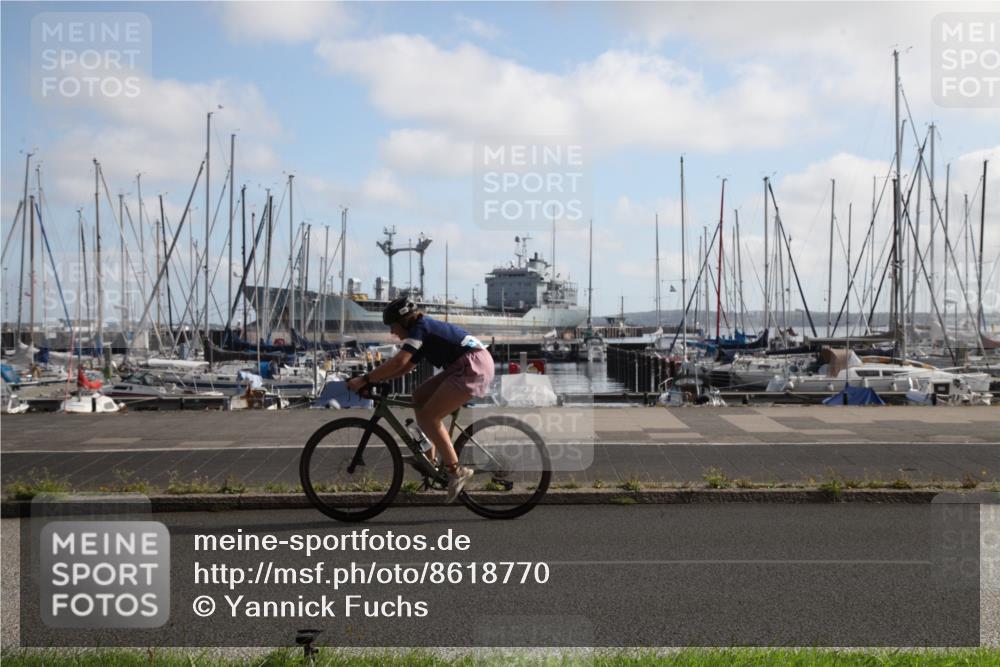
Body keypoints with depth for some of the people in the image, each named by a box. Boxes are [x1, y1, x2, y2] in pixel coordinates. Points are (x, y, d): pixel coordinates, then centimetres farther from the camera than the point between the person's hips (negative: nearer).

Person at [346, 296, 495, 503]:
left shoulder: (420, 328, -9)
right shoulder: (425, 329, 20)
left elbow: (399, 362, -21)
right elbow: (406, 367, 21)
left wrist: (365, 379, -17)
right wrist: (375, 379, 12)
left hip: (474, 366, -10)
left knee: (428, 417, -11)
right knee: (419, 397, 13)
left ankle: (456, 471, -8)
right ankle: (429, 459, 14)